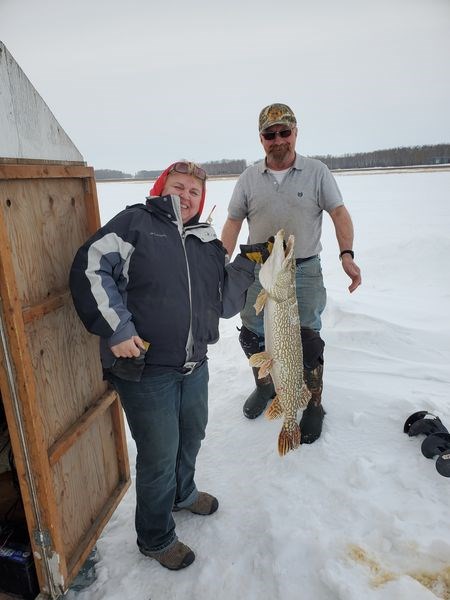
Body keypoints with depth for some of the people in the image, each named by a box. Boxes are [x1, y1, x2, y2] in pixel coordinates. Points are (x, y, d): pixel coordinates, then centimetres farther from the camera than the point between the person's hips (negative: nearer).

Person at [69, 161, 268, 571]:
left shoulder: (209, 244, 11)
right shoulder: (136, 222, -4)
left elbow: (224, 303, 9)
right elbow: (90, 269, -14)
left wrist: (247, 266, -2)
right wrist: (116, 329, -20)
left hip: (195, 366, 7)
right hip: (145, 368, -6)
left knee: (191, 436, 26)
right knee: (159, 455, 9)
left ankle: (182, 494, 58)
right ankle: (155, 539, 36)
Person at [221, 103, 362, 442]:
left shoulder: (317, 172, 1)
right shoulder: (249, 178, 5)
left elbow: (339, 213, -2)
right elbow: (233, 223, 5)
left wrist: (346, 254, -17)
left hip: (304, 272, -2)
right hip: (258, 272, 3)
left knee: (308, 342, 1)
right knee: (253, 337, 10)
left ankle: (314, 405, 21)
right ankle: (265, 386, 37)